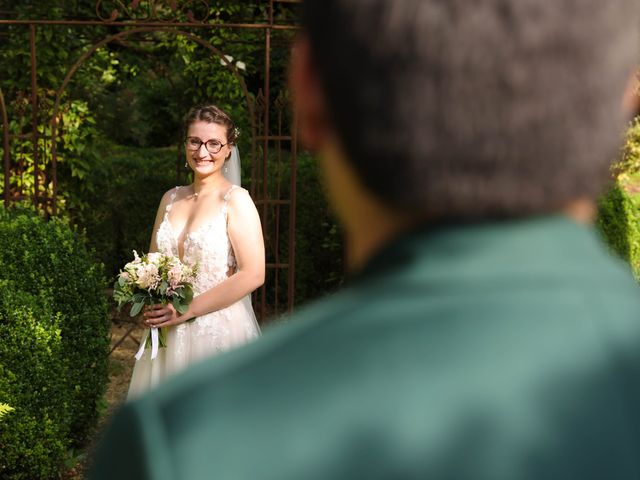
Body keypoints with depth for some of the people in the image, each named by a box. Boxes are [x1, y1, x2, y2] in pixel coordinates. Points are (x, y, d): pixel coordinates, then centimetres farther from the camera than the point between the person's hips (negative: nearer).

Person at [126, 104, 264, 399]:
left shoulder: (236, 200, -9)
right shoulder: (171, 199, 9)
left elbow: (253, 274, -16)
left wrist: (188, 310, -15)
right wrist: (153, 306, -3)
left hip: (219, 331, -5)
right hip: (168, 336, 5)